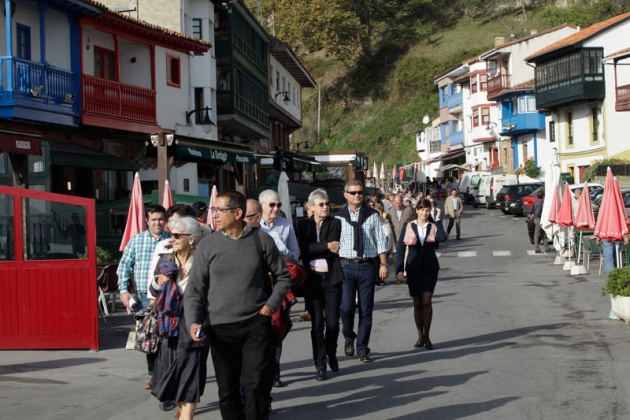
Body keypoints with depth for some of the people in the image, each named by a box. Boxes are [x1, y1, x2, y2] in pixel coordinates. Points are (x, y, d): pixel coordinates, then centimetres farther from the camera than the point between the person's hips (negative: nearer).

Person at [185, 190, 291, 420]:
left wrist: (270, 306, -2)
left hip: (256, 324, -1)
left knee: (257, 384, -4)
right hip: (220, 328, 1)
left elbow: (283, 276, 10)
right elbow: (195, 289, 1)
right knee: (227, 388, 8)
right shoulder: (207, 245, 0)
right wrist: (193, 322, -13)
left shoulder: (262, 240, 0)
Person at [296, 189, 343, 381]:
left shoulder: (335, 223, 5)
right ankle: (320, 365, 7)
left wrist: (315, 250, -10)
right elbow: (304, 248, -9)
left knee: (332, 322, 1)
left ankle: (331, 354, 29)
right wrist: (327, 246, -13)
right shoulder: (303, 224, 6)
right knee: (317, 323, -1)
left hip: (331, 278, 0)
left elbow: (334, 247, -10)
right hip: (312, 278, 0)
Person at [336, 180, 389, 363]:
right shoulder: (339, 218, 3)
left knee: (366, 310, 4)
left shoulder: (372, 216, 5)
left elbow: (381, 241, 6)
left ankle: (362, 349, 16)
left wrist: (383, 264, -1)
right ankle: (349, 337, 20)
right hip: (346, 266, -1)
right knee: (347, 307, -9)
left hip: (367, 266, 1)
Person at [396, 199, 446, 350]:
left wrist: (438, 220, -12)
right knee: (417, 303, 6)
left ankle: (426, 336, -1)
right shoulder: (409, 226, 3)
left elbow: (442, 237, -20)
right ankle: (420, 336, 17)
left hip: (430, 268, -1)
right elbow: (401, 248, 0)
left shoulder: (433, 227, 3)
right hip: (413, 268, 1)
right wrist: (400, 269, -7)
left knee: (426, 301, -11)